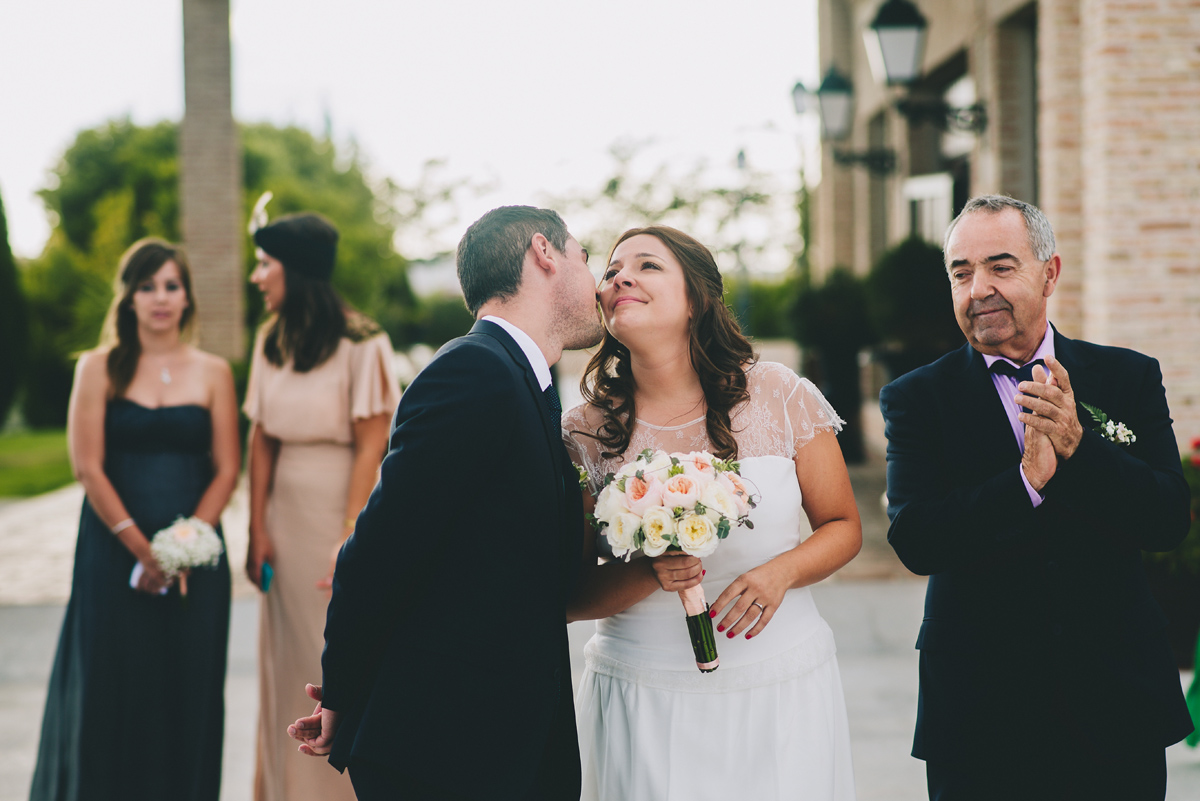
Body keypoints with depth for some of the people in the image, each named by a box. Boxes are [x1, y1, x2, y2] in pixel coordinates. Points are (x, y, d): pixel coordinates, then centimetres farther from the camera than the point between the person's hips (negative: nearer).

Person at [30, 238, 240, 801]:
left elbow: (227, 469, 2)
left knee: (188, 690, 3)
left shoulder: (213, 373, 7)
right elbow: (87, 467, -4)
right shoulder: (100, 369, 3)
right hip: (115, 553, -1)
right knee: (113, 690, 0)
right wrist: (142, 549, -11)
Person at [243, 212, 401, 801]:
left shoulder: (361, 345, -11)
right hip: (285, 512, 6)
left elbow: (371, 444, -13)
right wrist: (258, 528, -1)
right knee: (286, 662, 10)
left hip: (340, 505, -5)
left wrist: (350, 537, -18)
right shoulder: (271, 339, 7)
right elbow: (262, 439, 6)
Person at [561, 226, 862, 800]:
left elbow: (842, 527, 5)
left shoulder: (780, 397, -3)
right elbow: (565, 596, -1)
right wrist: (647, 575, -20)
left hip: (780, 692, 1)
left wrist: (782, 571, -14)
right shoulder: (585, 433, -3)